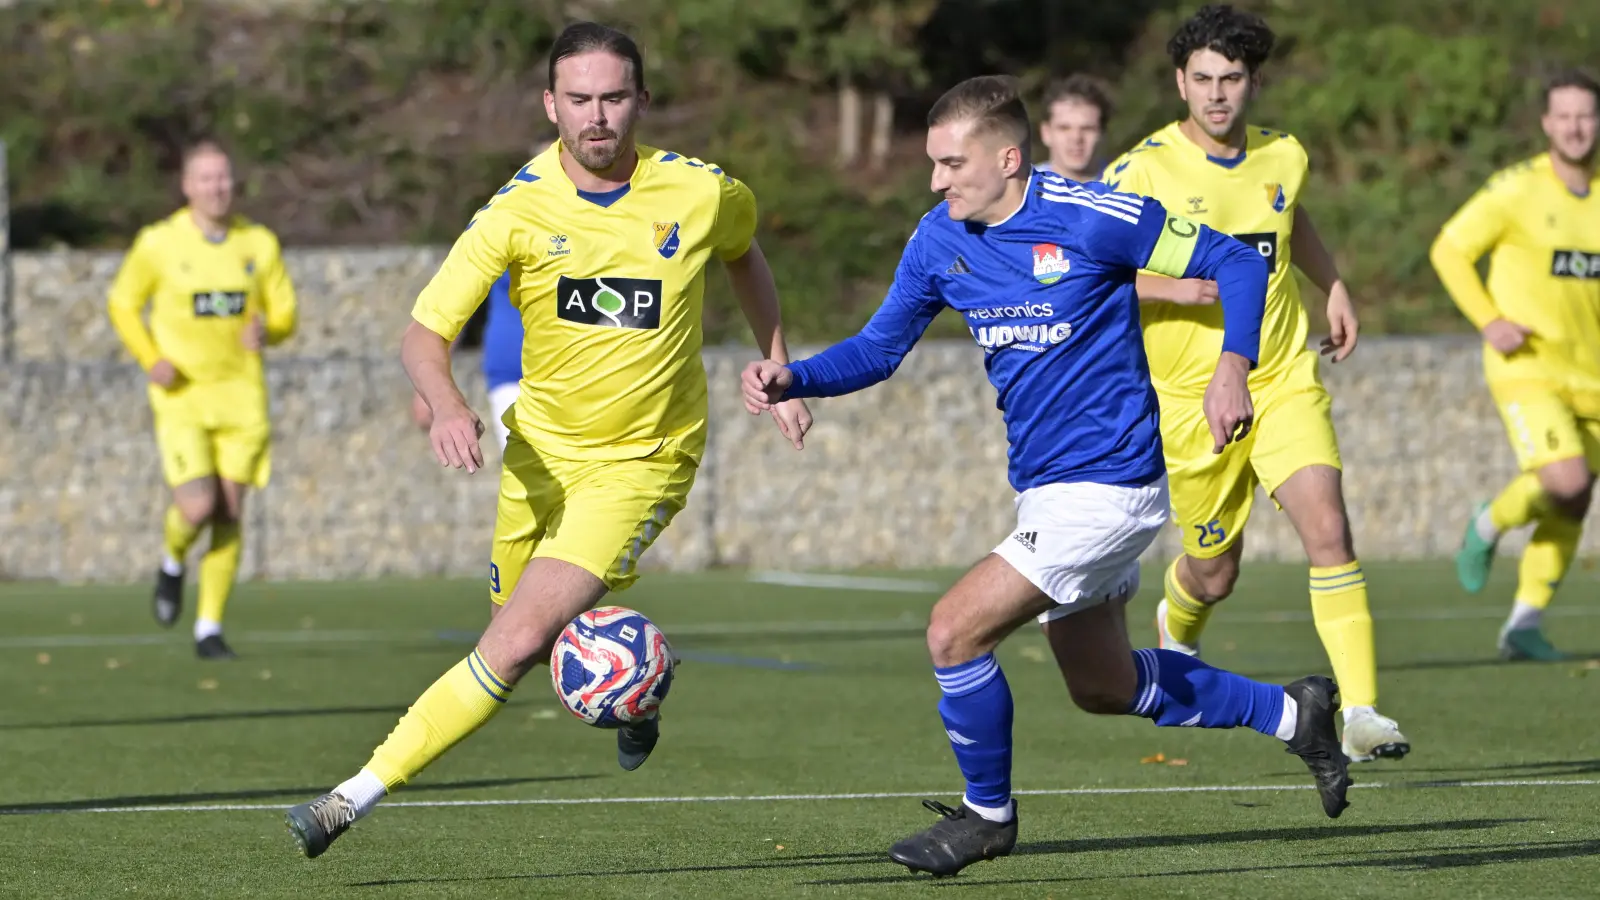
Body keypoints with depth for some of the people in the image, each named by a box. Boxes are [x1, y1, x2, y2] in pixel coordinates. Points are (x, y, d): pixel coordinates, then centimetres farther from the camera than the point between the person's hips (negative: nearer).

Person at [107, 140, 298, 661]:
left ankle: (209, 628, 11)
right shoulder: (159, 243, -5)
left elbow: (285, 313, 10)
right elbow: (123, 305, 6)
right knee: (198, 507, -17)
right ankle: (173, 563, 19)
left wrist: (266, 330, -15)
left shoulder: (260, 243, 3)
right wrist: (151, 359, -10)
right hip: (182, 398, -3)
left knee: (230, 514, 0)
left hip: (241, 396, 3)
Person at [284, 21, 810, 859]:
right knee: (522, 636, 15)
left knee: (519, 641, -17)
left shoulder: (703, 194, -11)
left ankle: (362, 792, -12)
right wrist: (447, 406, -34)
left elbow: (744, 256, 15)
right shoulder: (518, 209, -13)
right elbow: (424, 332, -14)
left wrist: (778, 372, 12)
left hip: (641, 462, -3)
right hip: (542, 452, 3)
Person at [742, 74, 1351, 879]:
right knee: (1102, 687, 20)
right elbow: (878, 348, 8)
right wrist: (792, 379, -10)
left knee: (954, 632, -15)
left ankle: (987, 813, 7)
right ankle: (1291, 714, 37)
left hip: (1107, 486, -8)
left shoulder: (1090, 218, -18)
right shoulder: (940, 240, 1)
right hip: (1044, 490, 8)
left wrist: (1232, 368, -24)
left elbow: (1236, 263, -10)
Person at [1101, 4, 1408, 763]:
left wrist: (1334, 286, 19)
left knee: (1327, 525, -19)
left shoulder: (1283, 157, 3)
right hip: (1191, 398, -2)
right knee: (1215, 575, 9)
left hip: (1285, 380, 2)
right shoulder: (1143, 172, -12)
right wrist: (1174, 286, -24)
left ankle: (1360, 711, -21)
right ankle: (1177, 628, 47)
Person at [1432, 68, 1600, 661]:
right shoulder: (1517, 191, -10)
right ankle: (1489, 527, 8)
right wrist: (1488, 321, -13)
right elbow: (1449, 251, -2)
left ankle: (1524, 625, 19)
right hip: (1526, 368, -5)